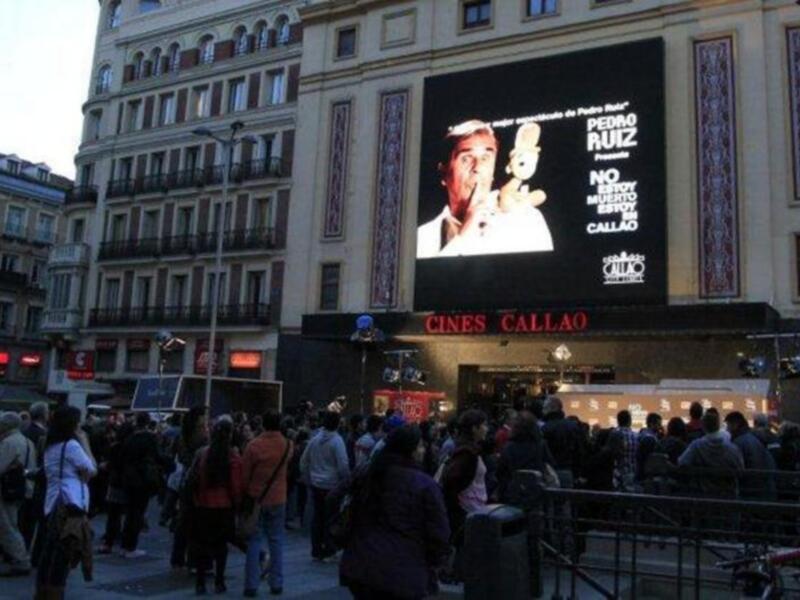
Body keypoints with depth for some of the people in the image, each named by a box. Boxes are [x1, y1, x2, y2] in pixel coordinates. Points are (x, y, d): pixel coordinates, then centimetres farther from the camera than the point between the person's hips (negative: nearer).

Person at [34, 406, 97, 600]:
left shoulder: (51, 447, 18)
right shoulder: (72, 445, -9)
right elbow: (91, 471, -2)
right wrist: (85, 444, 1)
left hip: (54, 504, 9)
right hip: (69, 504, -9)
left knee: (50, 555, 12)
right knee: (62, 556, -6)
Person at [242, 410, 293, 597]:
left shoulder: (253, 446, -14)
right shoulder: (288, 445, -3)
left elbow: (245, 475, -8)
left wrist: (245, 495, 5)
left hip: (256, 499, -2)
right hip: (278, 499, 2)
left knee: (254, 542, 6)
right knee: (276, 541, 10)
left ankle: (251, 585, 7)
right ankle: (276, 583, 13)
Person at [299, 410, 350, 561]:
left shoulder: (314, 440, 5)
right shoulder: (337, 441, -13)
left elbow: (303, 461, 12)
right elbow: (343, 466, -17)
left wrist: (308, 479, 20)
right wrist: (347, 481, -3)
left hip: (316, 485, 5)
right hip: (332, 485, -5)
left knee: (318, 517, 11)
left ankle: (317, 550, 16)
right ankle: (328, 549, 7)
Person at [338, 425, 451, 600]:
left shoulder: (366, 474, 6)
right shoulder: (425, 485, -12)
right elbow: (438, 533, -9)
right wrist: (436, 562, 10)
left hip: (358, 567, 5)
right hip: (402, 574, -5)